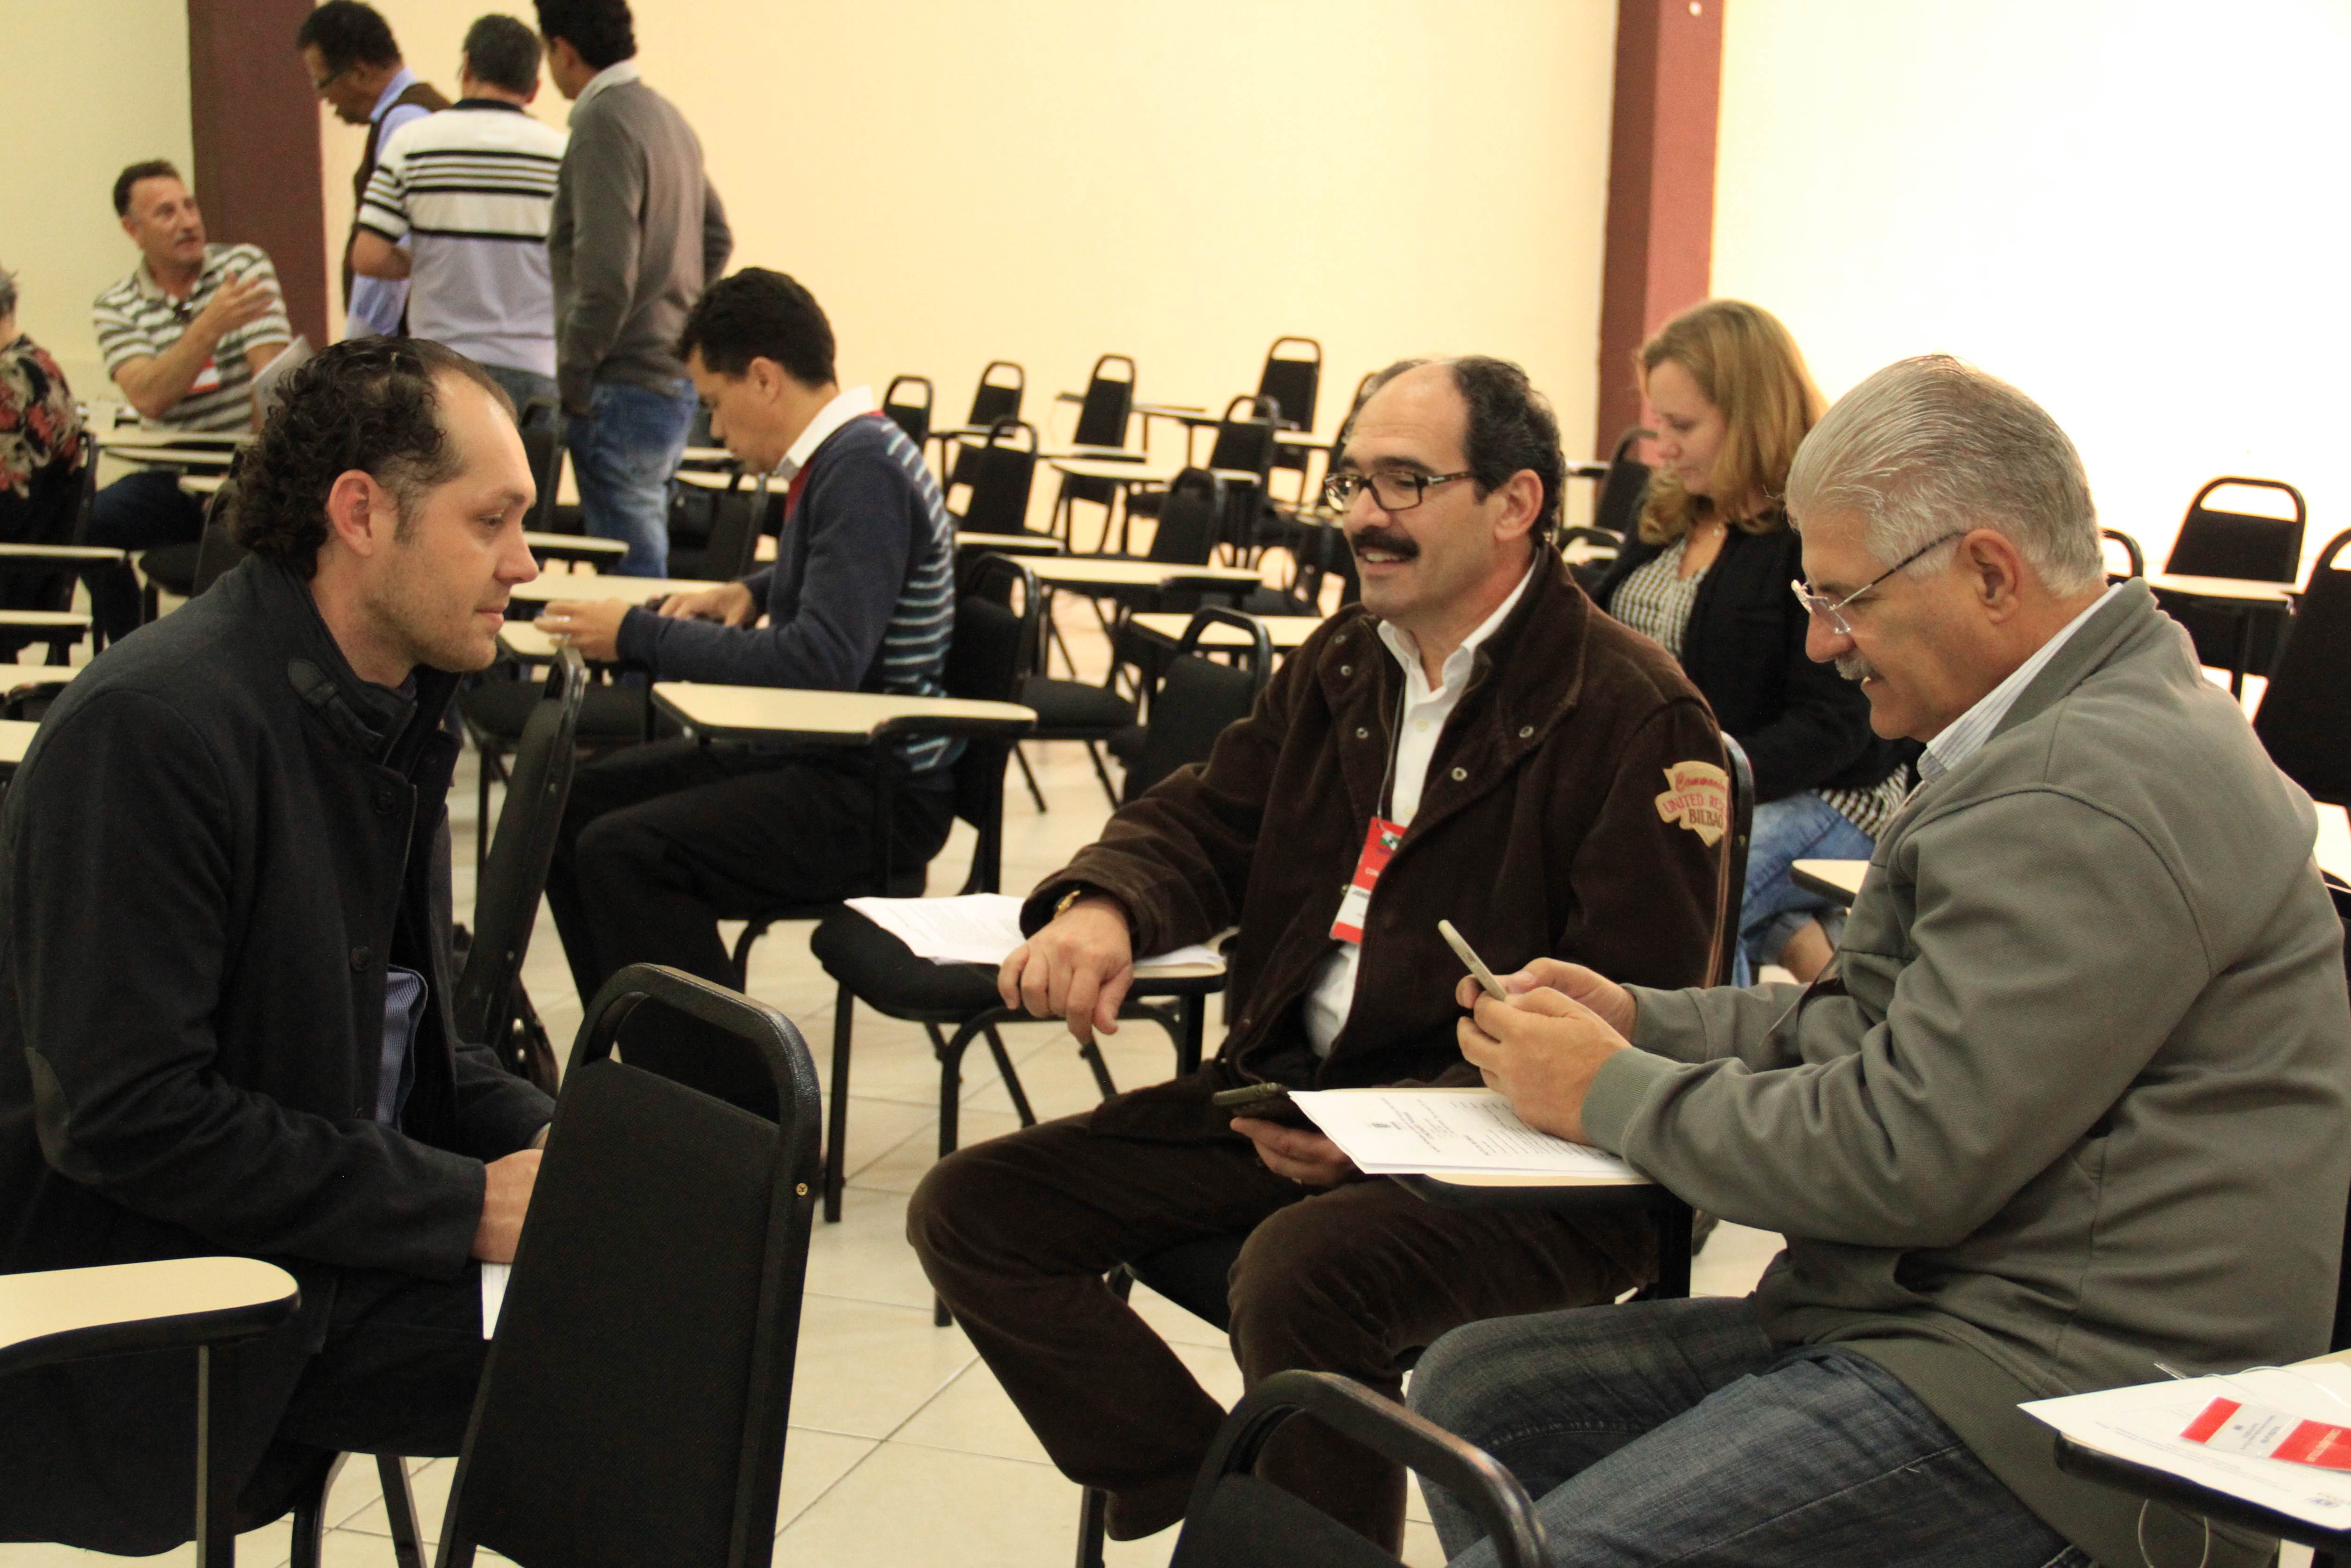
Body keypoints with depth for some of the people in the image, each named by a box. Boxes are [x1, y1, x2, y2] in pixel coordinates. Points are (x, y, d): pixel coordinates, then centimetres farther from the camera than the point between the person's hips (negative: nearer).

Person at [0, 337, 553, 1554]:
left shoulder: (398, 710, 9)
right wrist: (464, 1203, -21)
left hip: (331, 1253, 8)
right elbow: (123, 1114, -24)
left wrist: (553, 1148, -4)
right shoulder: (151, 725, -20)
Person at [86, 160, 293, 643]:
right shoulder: (116, 307, 4)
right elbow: (149, 399, -14)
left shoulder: (245, 266, 1)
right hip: (175, 478, 2)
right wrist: (211, 326, -26)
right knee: (92, 521, -24)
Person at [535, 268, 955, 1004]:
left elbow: (821, 662, -29)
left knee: (622, 852, -25)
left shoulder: (863, 471, -19)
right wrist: (752, 593, 13)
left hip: (877, 795, -11)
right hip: (811, 754, 11)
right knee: (570, 804, 10)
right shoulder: (847, 454, 11)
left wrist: (640, 636, -20)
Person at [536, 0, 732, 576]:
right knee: (647, 554, 17)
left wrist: (572, 377, -12)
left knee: (629, 575, -5)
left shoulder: (604, 126, -15)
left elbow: (605, 276, -21)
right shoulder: (667, 116, 13)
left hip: (626, 387, -9)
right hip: (677, 377, 10)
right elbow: (717, 240, 22)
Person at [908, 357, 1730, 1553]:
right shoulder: (1337, 668, 16)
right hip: (1285, 1095, 8)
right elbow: (1204, 823, 17)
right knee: (972, 1210, -4)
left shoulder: (1634, 715, -11)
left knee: (1300, 1273, -37)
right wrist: (1101, 905, -8)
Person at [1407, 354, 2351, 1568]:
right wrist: (1640, 1016, 8)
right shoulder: (2076, 727, 14)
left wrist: (1613, 1093, -9)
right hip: (1953, 1317, 11)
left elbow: (1906, 1155, -23)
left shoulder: (2090, 795, -21)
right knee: (1469, 1393, 8)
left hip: (2065, 1381, -11)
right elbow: (1871, 1022, 20)